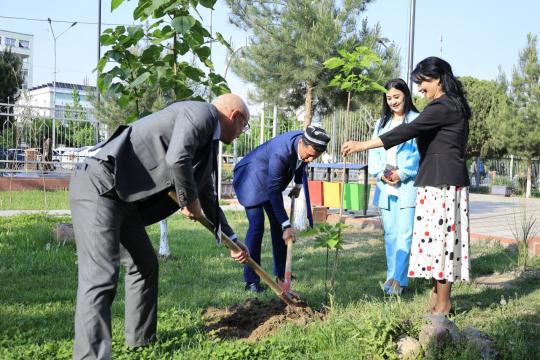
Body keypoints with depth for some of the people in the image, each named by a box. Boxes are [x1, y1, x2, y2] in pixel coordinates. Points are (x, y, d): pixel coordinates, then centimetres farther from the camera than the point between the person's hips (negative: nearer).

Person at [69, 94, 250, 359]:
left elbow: (208, 198, 32)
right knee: (100, 277, -14)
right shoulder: (200, 112, -7)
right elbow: (177, 159, -25)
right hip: (98, 187, -10)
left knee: (145, 265, 18)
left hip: (124, 199, 10)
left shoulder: (207, 145, 22)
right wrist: (190, 202, -7)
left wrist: (231, 240, 37)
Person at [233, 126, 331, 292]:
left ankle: (281, 273, 16)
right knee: (257, 225, -15)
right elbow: (274, 193, -34)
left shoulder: (307, 143, -16)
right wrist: (287, 226, -33)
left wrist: (298, 185, 12)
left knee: (278, 224, 6)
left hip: (270, 179, 8)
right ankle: (251, 280, -8)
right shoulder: (280, 153, -39)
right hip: (252, 177, -8)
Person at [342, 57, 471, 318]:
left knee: (438, 237, -5)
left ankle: (442, 304, 2)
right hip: (441, 181, 10)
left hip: (441, 183, -10)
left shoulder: (443, 106, -13)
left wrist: (364, 145, -28)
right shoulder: (454, 105, 18)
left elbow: (410, 130, -24)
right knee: (438, 237, 11)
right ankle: (438, 296, 18)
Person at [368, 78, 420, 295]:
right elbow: (374, 152, 13)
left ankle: (397, 278, -10)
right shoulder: (381, 123, 19)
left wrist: (402, 173, -16)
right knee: (390, 233, 10)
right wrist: (381, 173, -4)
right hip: (385, 186, 6)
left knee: (404, 233, -10)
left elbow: (420, 153, -9)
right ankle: (392, 276, 18)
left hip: (408, 185, -6)